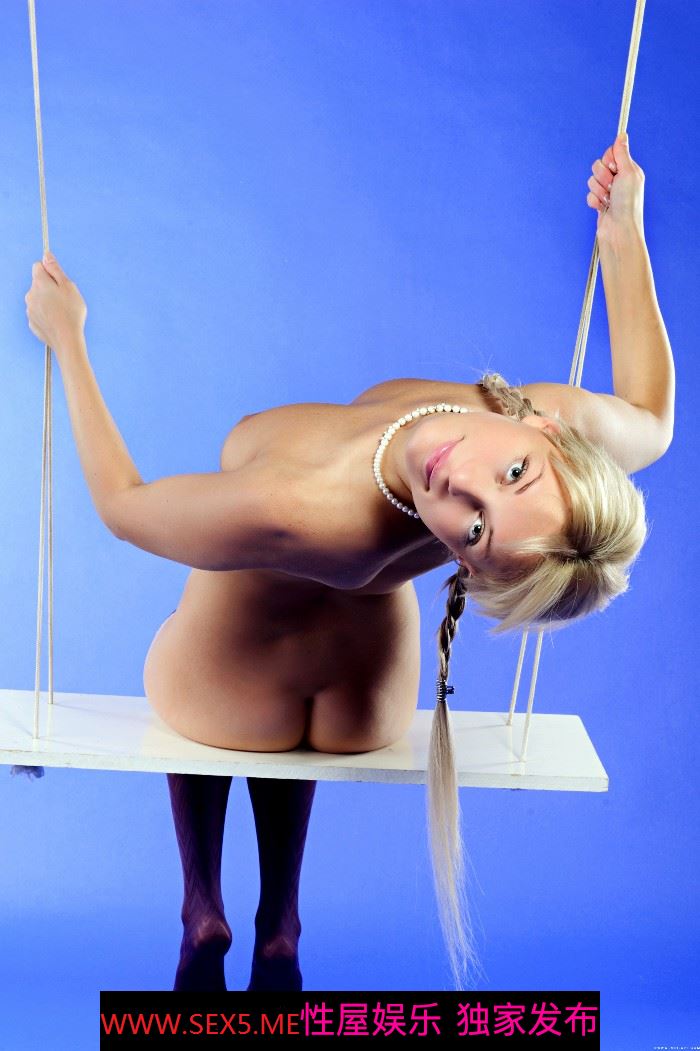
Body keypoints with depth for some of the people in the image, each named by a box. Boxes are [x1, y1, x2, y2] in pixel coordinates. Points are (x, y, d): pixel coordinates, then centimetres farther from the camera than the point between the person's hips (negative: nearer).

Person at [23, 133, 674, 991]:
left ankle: (204, 913, 46)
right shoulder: (575, 421, -36)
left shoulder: (294, 518, -47)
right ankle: (279, 930, 46)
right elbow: (651, 419, -9)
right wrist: (624, 230, -9)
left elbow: (122, 504, -26)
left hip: (225, 700, -3)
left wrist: (66, 339, -16)